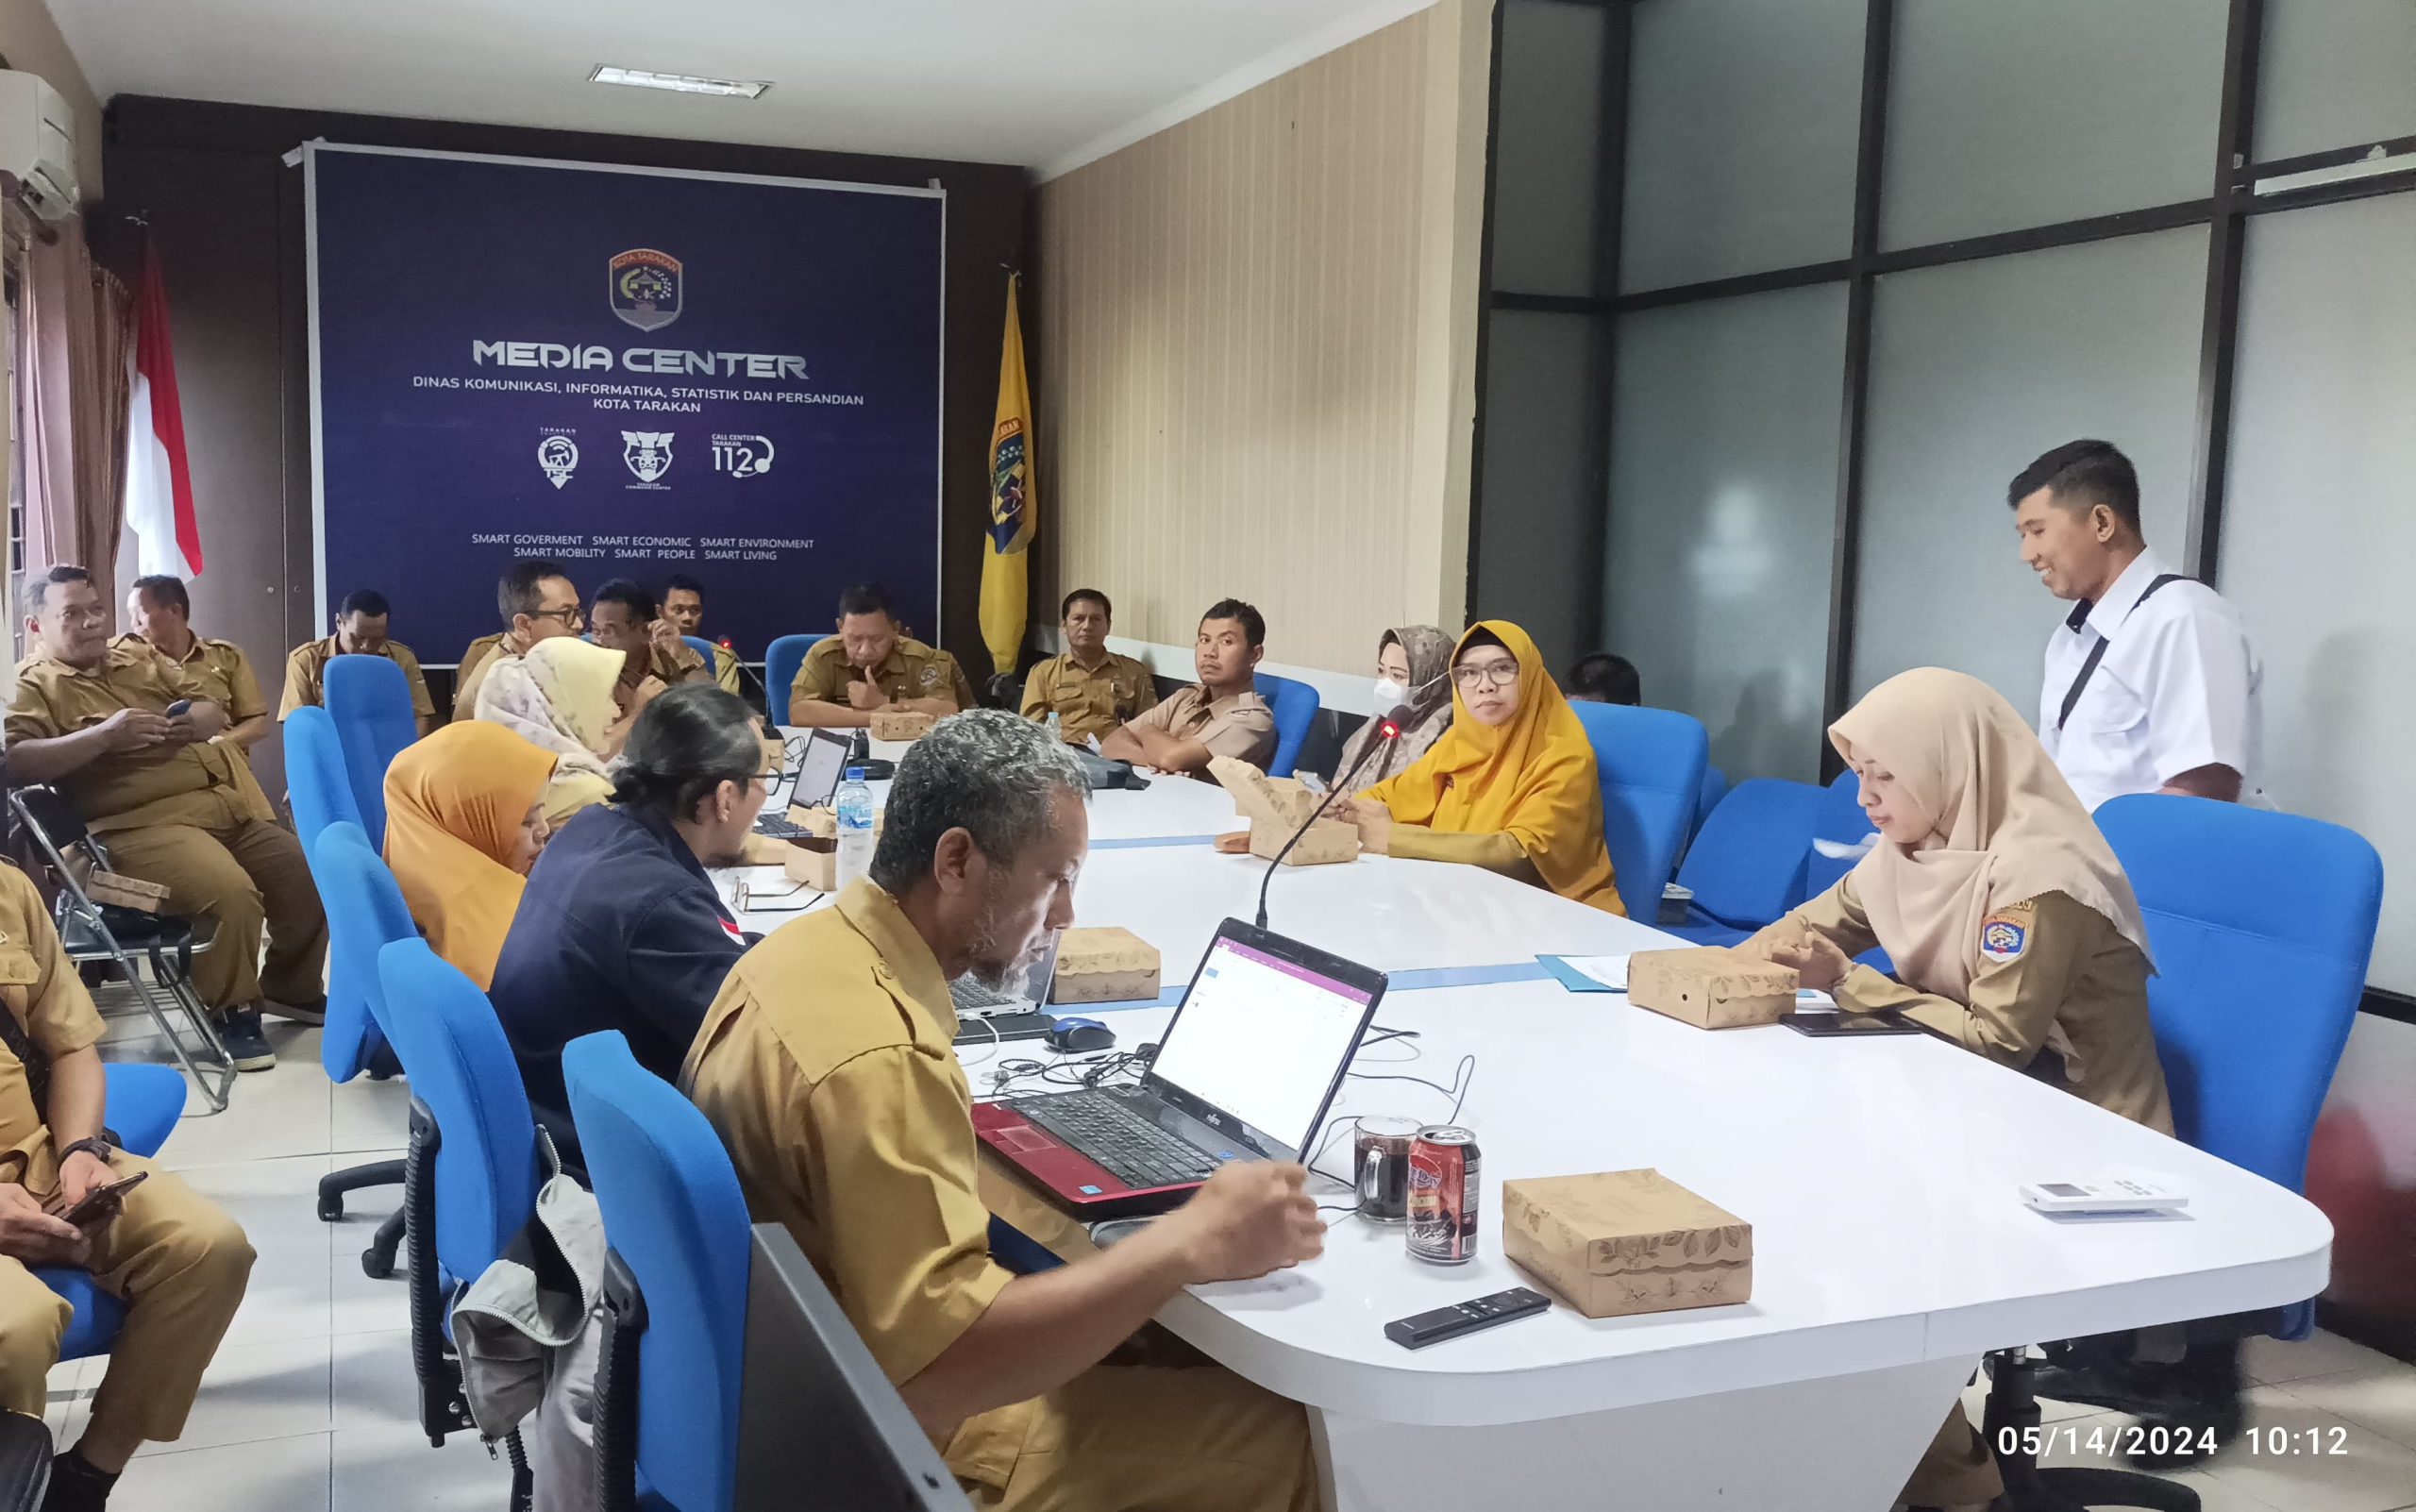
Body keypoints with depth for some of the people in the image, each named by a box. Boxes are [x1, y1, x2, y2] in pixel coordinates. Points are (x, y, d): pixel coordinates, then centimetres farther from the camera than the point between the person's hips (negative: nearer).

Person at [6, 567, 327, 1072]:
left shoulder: (142, 660, 21)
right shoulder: (34, 686, 0)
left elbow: (213, 710, 21)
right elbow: (16, 760, -16)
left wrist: (194, 721, -3)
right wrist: (104, 735, -23)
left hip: (221, 804, 8)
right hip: (141, 825, -8)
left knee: (307, 873, 6)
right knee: (231, 892, -31)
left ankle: (292, 986, 28)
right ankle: (232, 1011, -9)